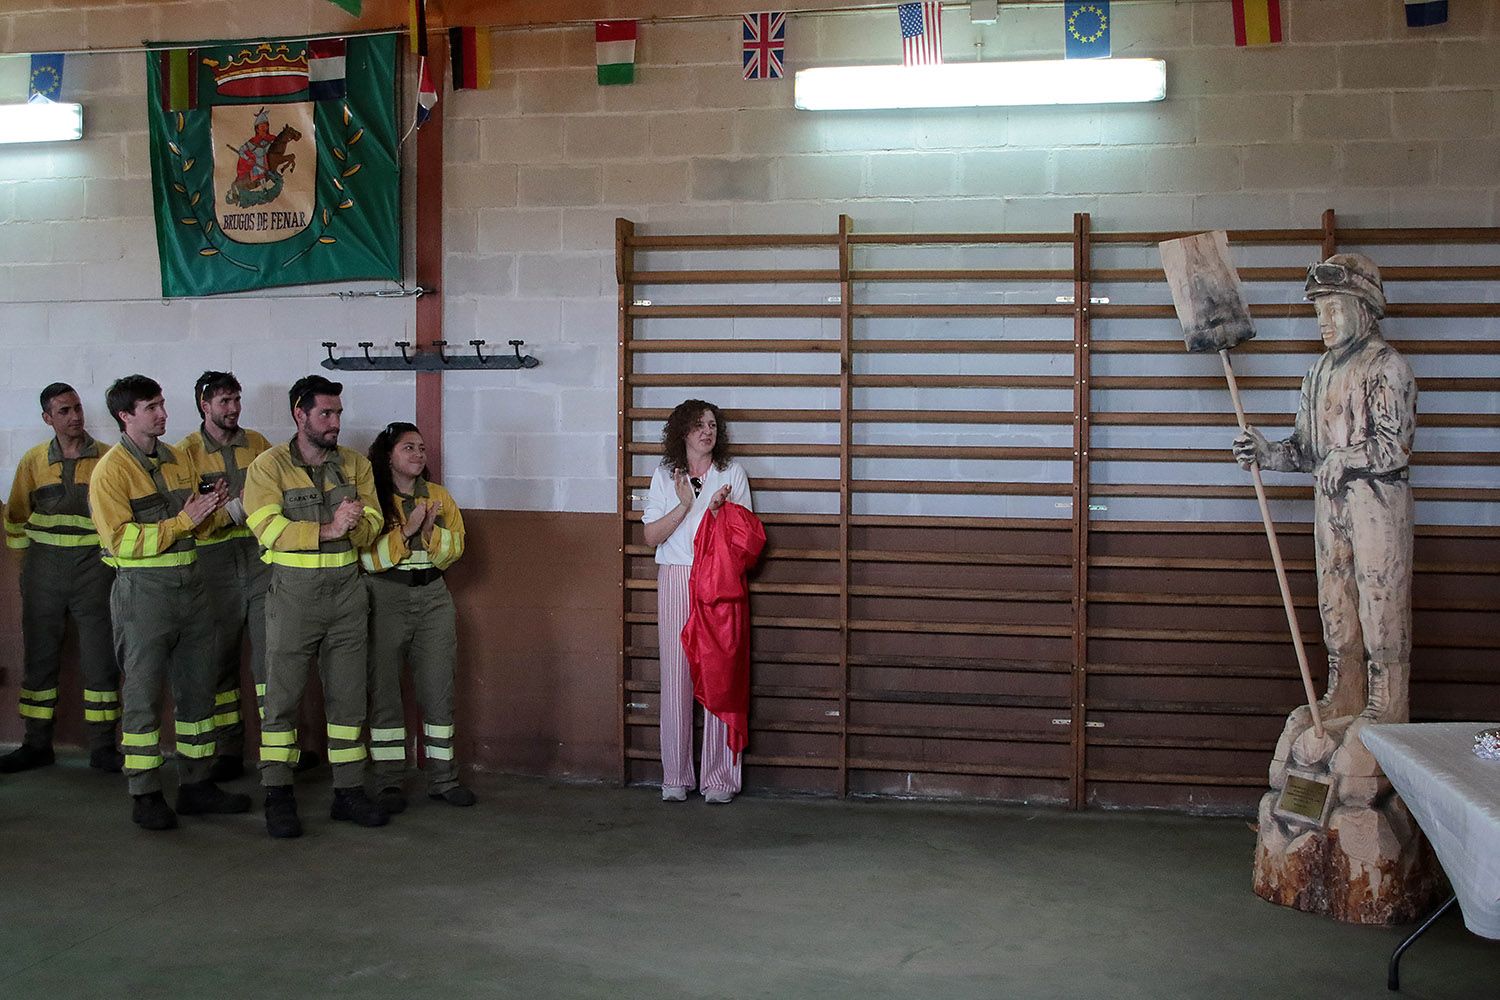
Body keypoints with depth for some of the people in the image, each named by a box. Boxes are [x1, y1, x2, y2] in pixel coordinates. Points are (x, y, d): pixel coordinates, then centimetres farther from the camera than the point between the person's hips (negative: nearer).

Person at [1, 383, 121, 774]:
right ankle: (37, 745, 19)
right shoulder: (33, 461, 6)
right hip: (45, 565, 2)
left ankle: (103, 747, 9)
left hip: (94, 565, -2)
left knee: (100, 658, 0)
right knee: (39, 657, 8)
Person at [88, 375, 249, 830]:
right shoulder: (112, 469, -8)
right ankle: (145, 796, 9)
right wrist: (181, 521, -19)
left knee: (197, 690, 11)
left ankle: (196, 784, 21)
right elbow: (120, 539, -16)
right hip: (143, 592, -7)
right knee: (143, 696, 0)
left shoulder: (179, 461, 13)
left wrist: (212, 510, -4)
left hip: (189, 585, 7)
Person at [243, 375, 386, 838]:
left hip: (347, 589, 4)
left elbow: (372, 521, 1)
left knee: (348, 695, 8)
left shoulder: (355, 465, 8)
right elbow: (268, 528, -15)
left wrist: (352, 526, -22)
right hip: (293, 591, -4)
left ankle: (349, 791, 17)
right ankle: (277, 797, 10)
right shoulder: (268, 466, -4)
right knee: (282, 695, 1)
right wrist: (327, 530, -22)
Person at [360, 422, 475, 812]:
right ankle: (388, 781, 10)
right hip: (385, 597, -4)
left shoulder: (439, 496, 11)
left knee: (439, 690, 4)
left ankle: (443, 778, 13)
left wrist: (430, 531, -16)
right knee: (385, 691, 1)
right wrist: (406, 531, -21)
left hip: (433, 597, 4)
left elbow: (454, 549, 2)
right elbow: (366, 557, -13)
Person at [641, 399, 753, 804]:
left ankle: (719, 777, 4)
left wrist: (720, 509, -13)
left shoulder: (732, 474, 8)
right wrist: (685, 505, -10)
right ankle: (675, 776, 8)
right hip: (676, 580, 1)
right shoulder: (665, 476, 9)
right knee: (676, 677, 0)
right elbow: (652, 535, 2)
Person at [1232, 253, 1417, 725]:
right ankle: (1342, 699, 25)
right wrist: (1267, 452, -3)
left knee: (1381, 607, -2)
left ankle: (1385, 711, 7)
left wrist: (1345, 457, -20)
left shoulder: (1388, 367, -9)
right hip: (1329, 500, 8)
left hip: (1378, 502, -8)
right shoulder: (1320, 371, 15)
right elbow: (1306, 449, 14)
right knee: (1335, 606, 13)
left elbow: (1396, 446, -16)